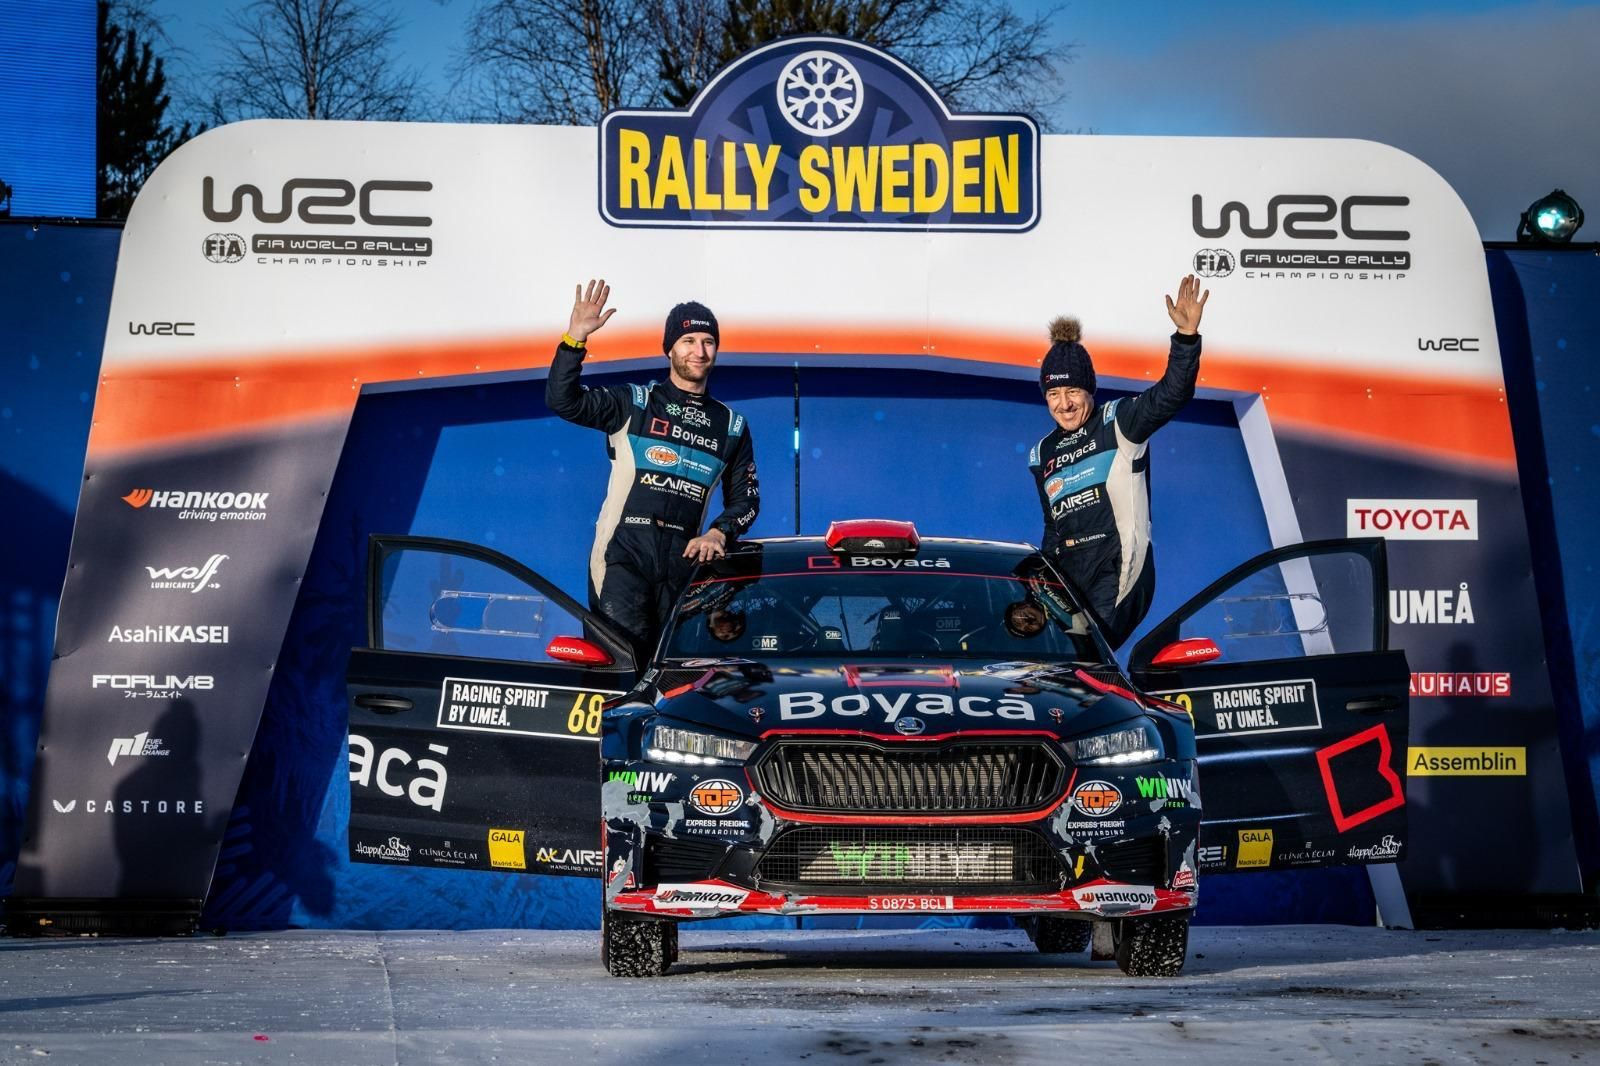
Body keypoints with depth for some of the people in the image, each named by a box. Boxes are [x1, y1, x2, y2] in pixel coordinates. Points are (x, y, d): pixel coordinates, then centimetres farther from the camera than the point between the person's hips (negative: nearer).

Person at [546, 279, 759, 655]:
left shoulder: (732, 425, 18)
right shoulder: (634, 403, 8)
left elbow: (745, 498, 20)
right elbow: (563, 401, -3)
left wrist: (718, 533, -1)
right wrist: (575, 338, -15)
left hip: (684, 557, 4)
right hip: (624, 549, -3)